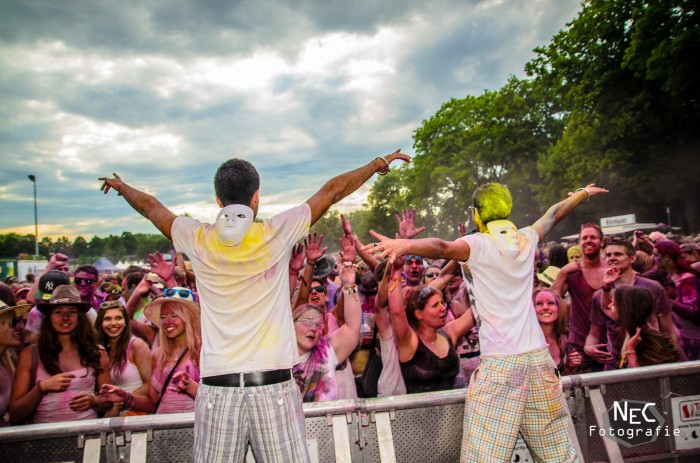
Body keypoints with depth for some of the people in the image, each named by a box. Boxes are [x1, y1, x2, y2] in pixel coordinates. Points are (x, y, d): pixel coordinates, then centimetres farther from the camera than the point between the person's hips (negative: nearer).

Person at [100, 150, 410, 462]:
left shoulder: (197, 241, 1)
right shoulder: (277, 234, -5)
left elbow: (150, 206, 21)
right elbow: (334, 190, 7)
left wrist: (120, 186, 41)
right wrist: (380, 163, 19)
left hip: (217, 390, 2)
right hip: (274, 387, -1)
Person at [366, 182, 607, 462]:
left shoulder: (479, 244, -6)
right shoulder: (527, 238, 10)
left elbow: (443, 248, -28)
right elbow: (555, 213, 29)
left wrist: (406, 245, -45)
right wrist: (583, 192, 47)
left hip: (500, 363, -6)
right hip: (538, 355, 6)